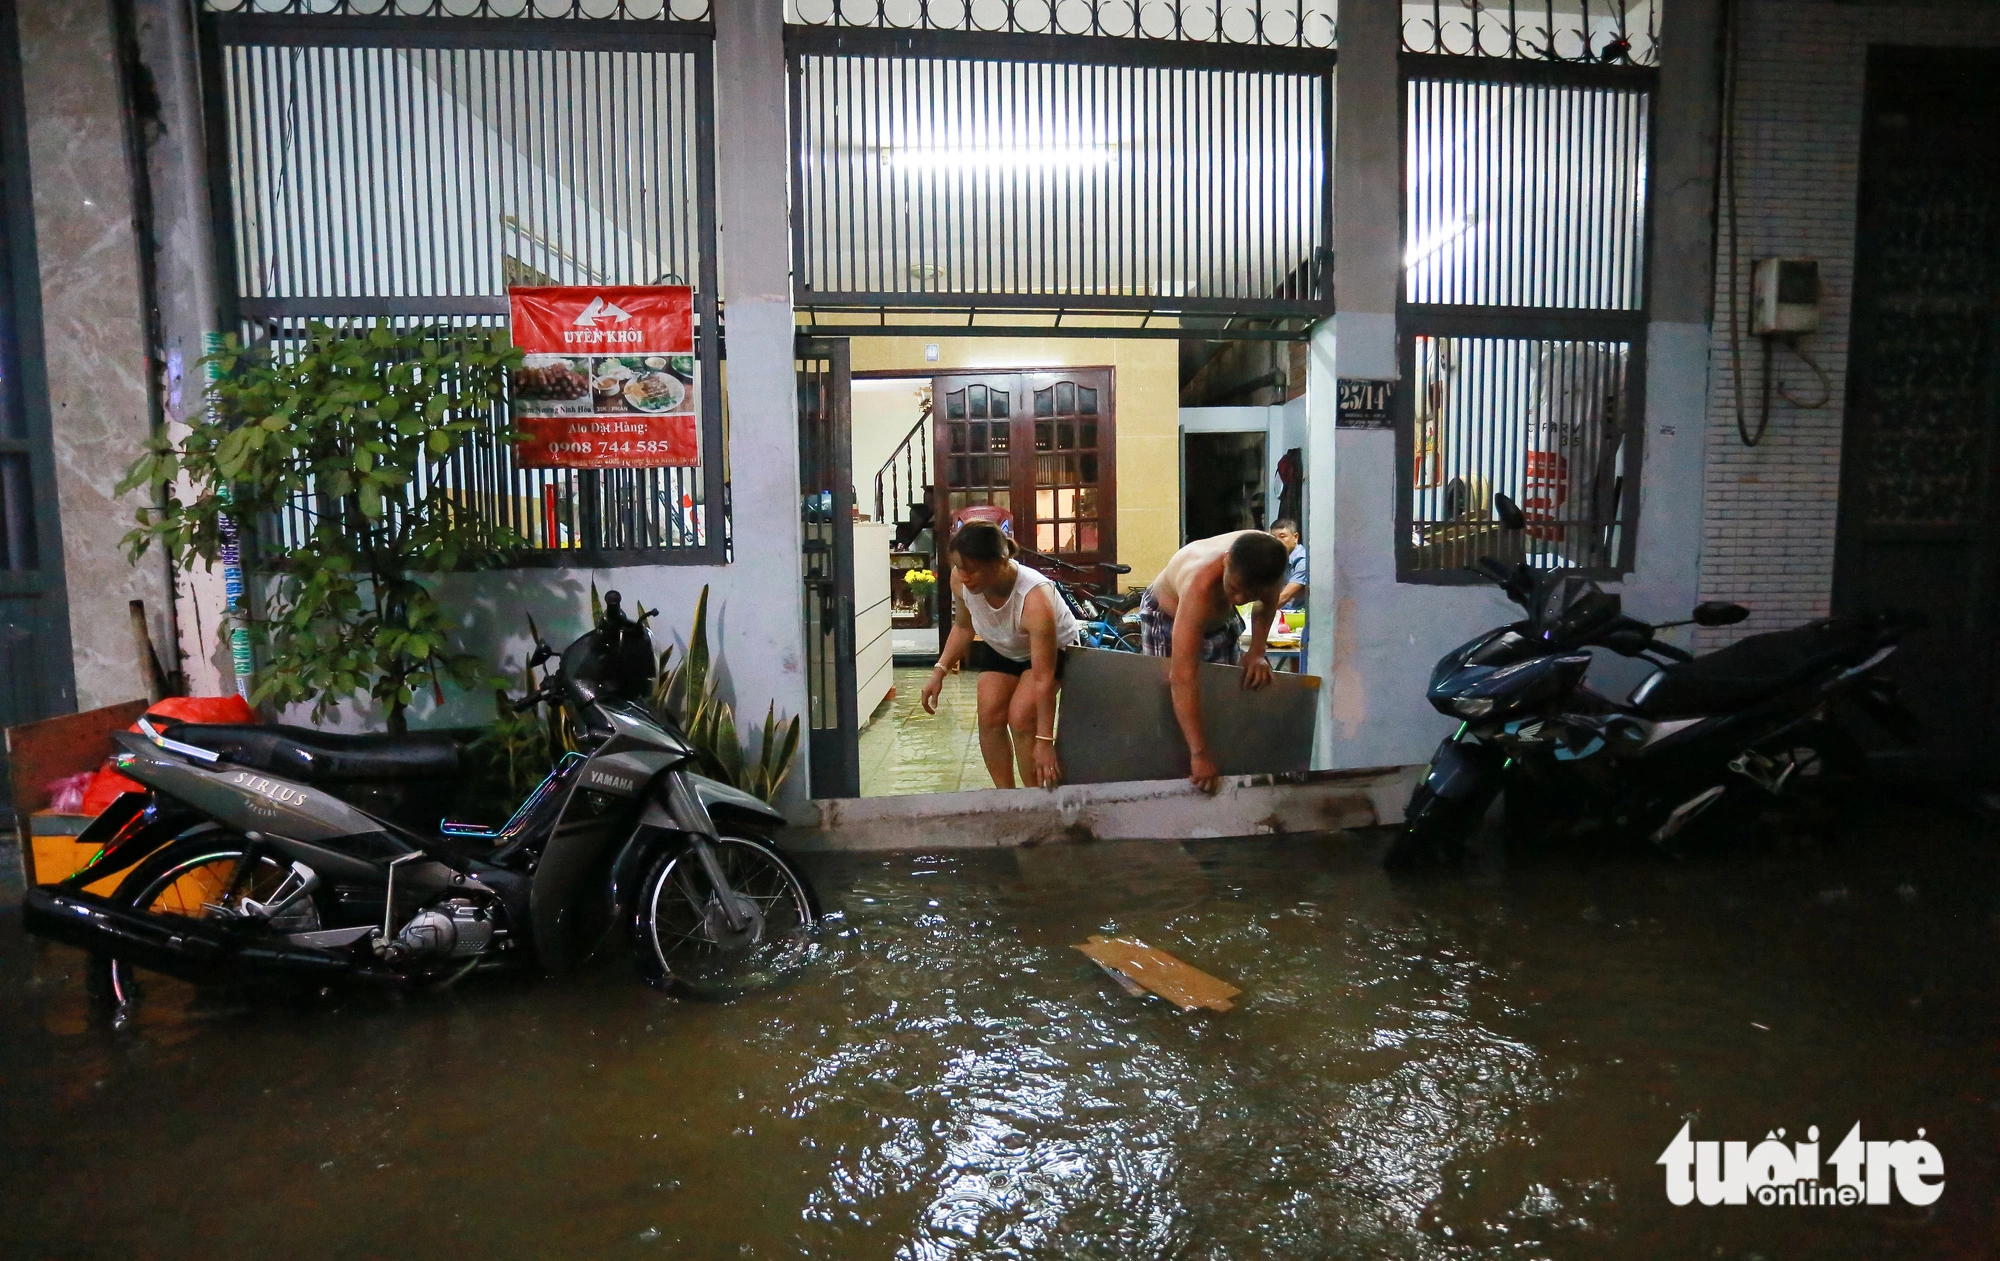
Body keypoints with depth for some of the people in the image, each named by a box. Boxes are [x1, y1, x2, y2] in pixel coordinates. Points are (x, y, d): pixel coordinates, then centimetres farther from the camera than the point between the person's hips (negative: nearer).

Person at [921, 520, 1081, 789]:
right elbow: (963, 627, -4)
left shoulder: (1035, 599, -44)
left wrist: (1044, 741, -39)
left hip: (1053, 649, -5)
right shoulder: (960, 580, -28)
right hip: (999, 648, 5)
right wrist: (939, 671, -14)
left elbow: (1043, 678, -40)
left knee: (1021, 718, -20)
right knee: (989, 717, -7)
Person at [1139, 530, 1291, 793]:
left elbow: (1267, 603, -3)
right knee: (1168, 710, -7)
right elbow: (1184, 677, -50)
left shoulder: (1268, 558, -30)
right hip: (1168, 617, -5)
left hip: (1221, 617, 6)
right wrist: (1199, 753, -51)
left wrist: (1256, 651, -18)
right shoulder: (1200, 586, -48)